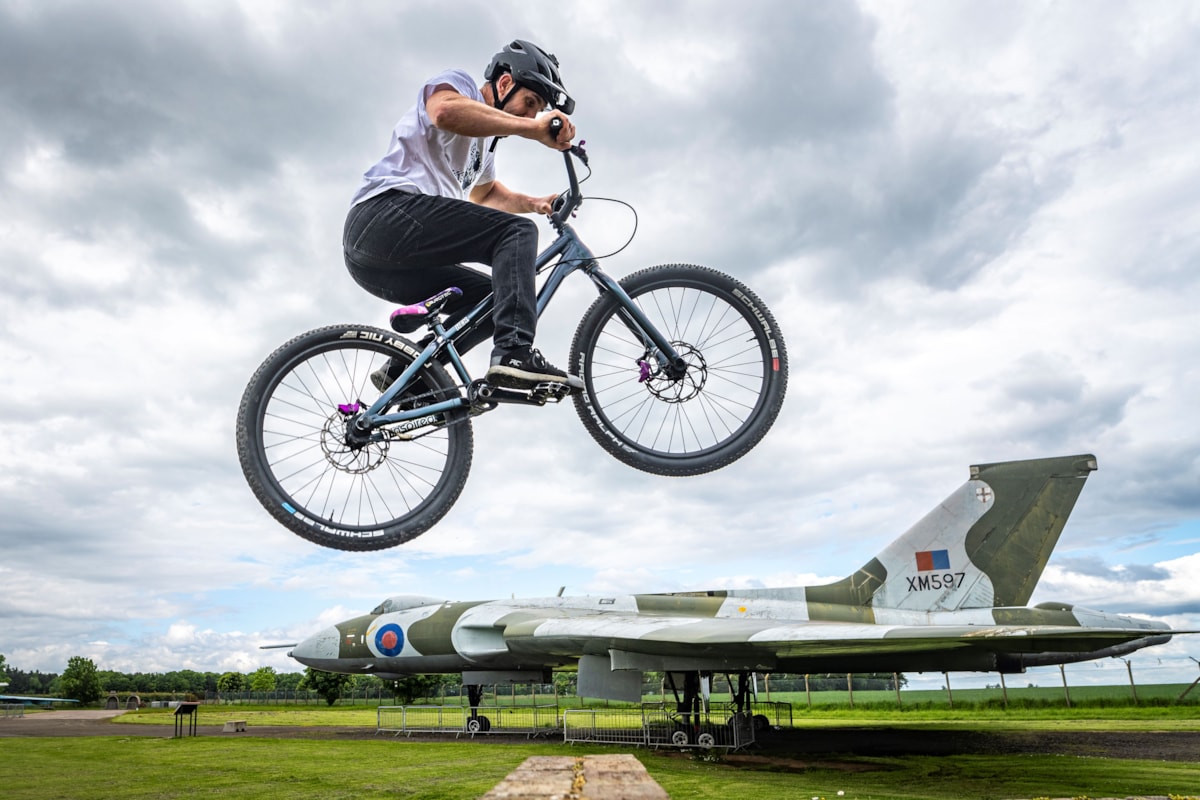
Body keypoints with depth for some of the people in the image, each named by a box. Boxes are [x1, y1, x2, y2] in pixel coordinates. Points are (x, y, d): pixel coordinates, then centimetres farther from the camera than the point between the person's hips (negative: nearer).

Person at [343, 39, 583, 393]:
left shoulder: (483, 141, 31)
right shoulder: (459, 82, 5)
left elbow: (486, 193, 48)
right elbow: (447, 111, -21)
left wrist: (534, 203, 29)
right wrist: (534, 130, -22)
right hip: (387, 212, -10)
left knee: (494, 297, 9)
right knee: (517, 231, -17)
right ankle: (515, 353, -34)